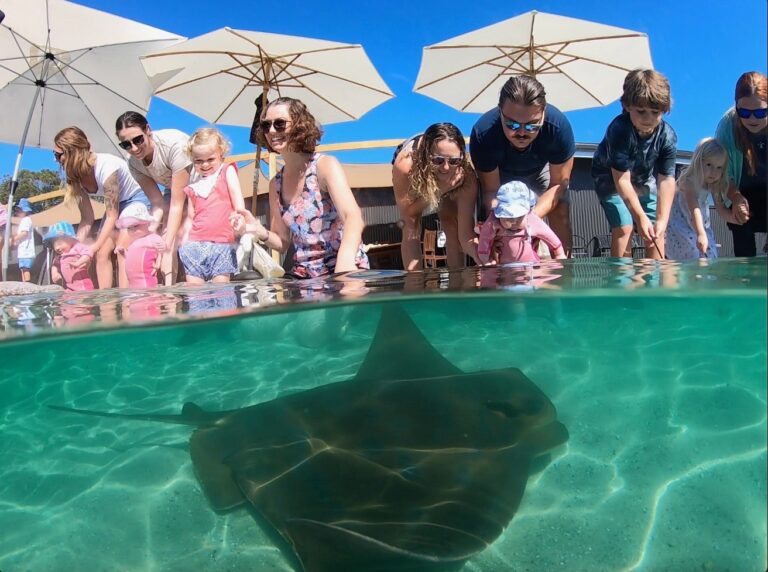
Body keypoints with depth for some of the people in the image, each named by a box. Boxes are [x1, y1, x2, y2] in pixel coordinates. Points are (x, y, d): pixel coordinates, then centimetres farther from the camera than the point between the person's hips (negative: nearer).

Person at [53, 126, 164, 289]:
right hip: (116, 204, 8)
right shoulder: (75, 176, -10)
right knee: (102, 253, -4)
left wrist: (94, 247, -28)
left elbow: (112, 217, -28)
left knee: (122, 252, -21)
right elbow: (87, 218, -5)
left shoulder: (105, 167, -32)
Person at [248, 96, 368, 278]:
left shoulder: (325, 165, -7)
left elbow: (353, 217, -23)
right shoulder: (275, 184, 8)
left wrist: (346, 259, -42)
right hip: (303, 276, 5)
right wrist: (260, 232, -7)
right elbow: (283, 242, 15)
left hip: (345, 272, -4)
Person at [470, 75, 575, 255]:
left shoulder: (558, 125, -40)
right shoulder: (482, 133, -41)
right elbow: (491, 191, -28)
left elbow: (558, 184, -27)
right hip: (500, 171, -1)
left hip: (542, 167, 1)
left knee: (560, 211, -16)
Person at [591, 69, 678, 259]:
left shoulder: (668, 136, -22)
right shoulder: (619, 130, -34)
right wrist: (640, 217, -34)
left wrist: (662, 220, -31)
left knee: (656, 231, -1)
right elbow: (622, 180, -33)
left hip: (645, 180, 4)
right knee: (623, 228, -18)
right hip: (611, 179, -4)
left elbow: (666, 180, -22)